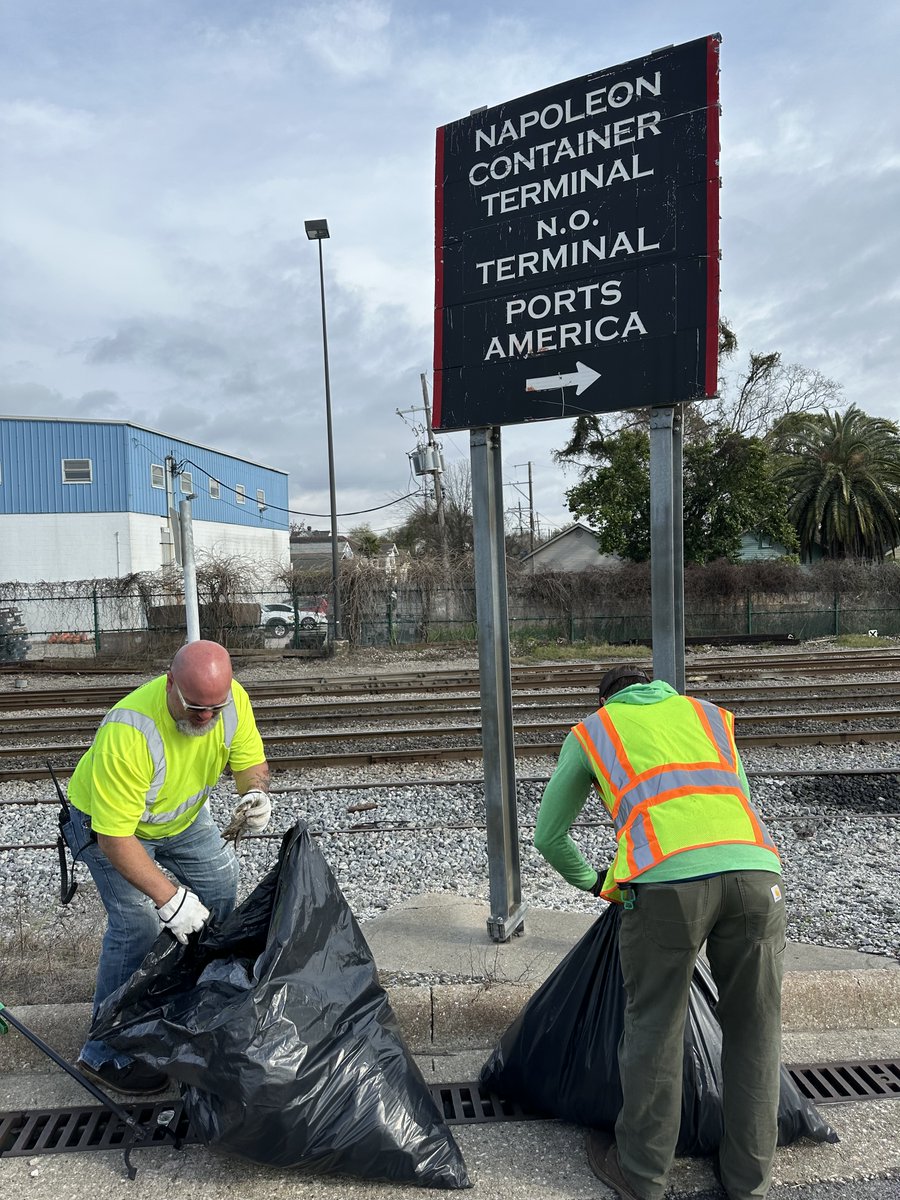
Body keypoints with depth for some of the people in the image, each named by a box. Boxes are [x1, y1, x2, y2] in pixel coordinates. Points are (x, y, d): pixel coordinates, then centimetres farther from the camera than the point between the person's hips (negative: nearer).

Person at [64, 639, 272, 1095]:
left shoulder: (232, 699, -26)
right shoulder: (128, 732, -43)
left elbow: (250, 762, -12)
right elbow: (115, 837, -37)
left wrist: (256, 793, -35)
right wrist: (169, 898, -40)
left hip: (182, 815, 6)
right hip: (108, 822, -6)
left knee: (220, 885, 12)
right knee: (139, 923, -14)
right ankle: (106, 1053, 4)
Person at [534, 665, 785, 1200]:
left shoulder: (590, 731, 23)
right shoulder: (711, 714, 30)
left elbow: (550, 837, 28)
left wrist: (594, 884, 43)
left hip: (666, 879, -3)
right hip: (755, 872, 3)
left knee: (655, 1030, 14)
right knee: (754, 1029, 20)